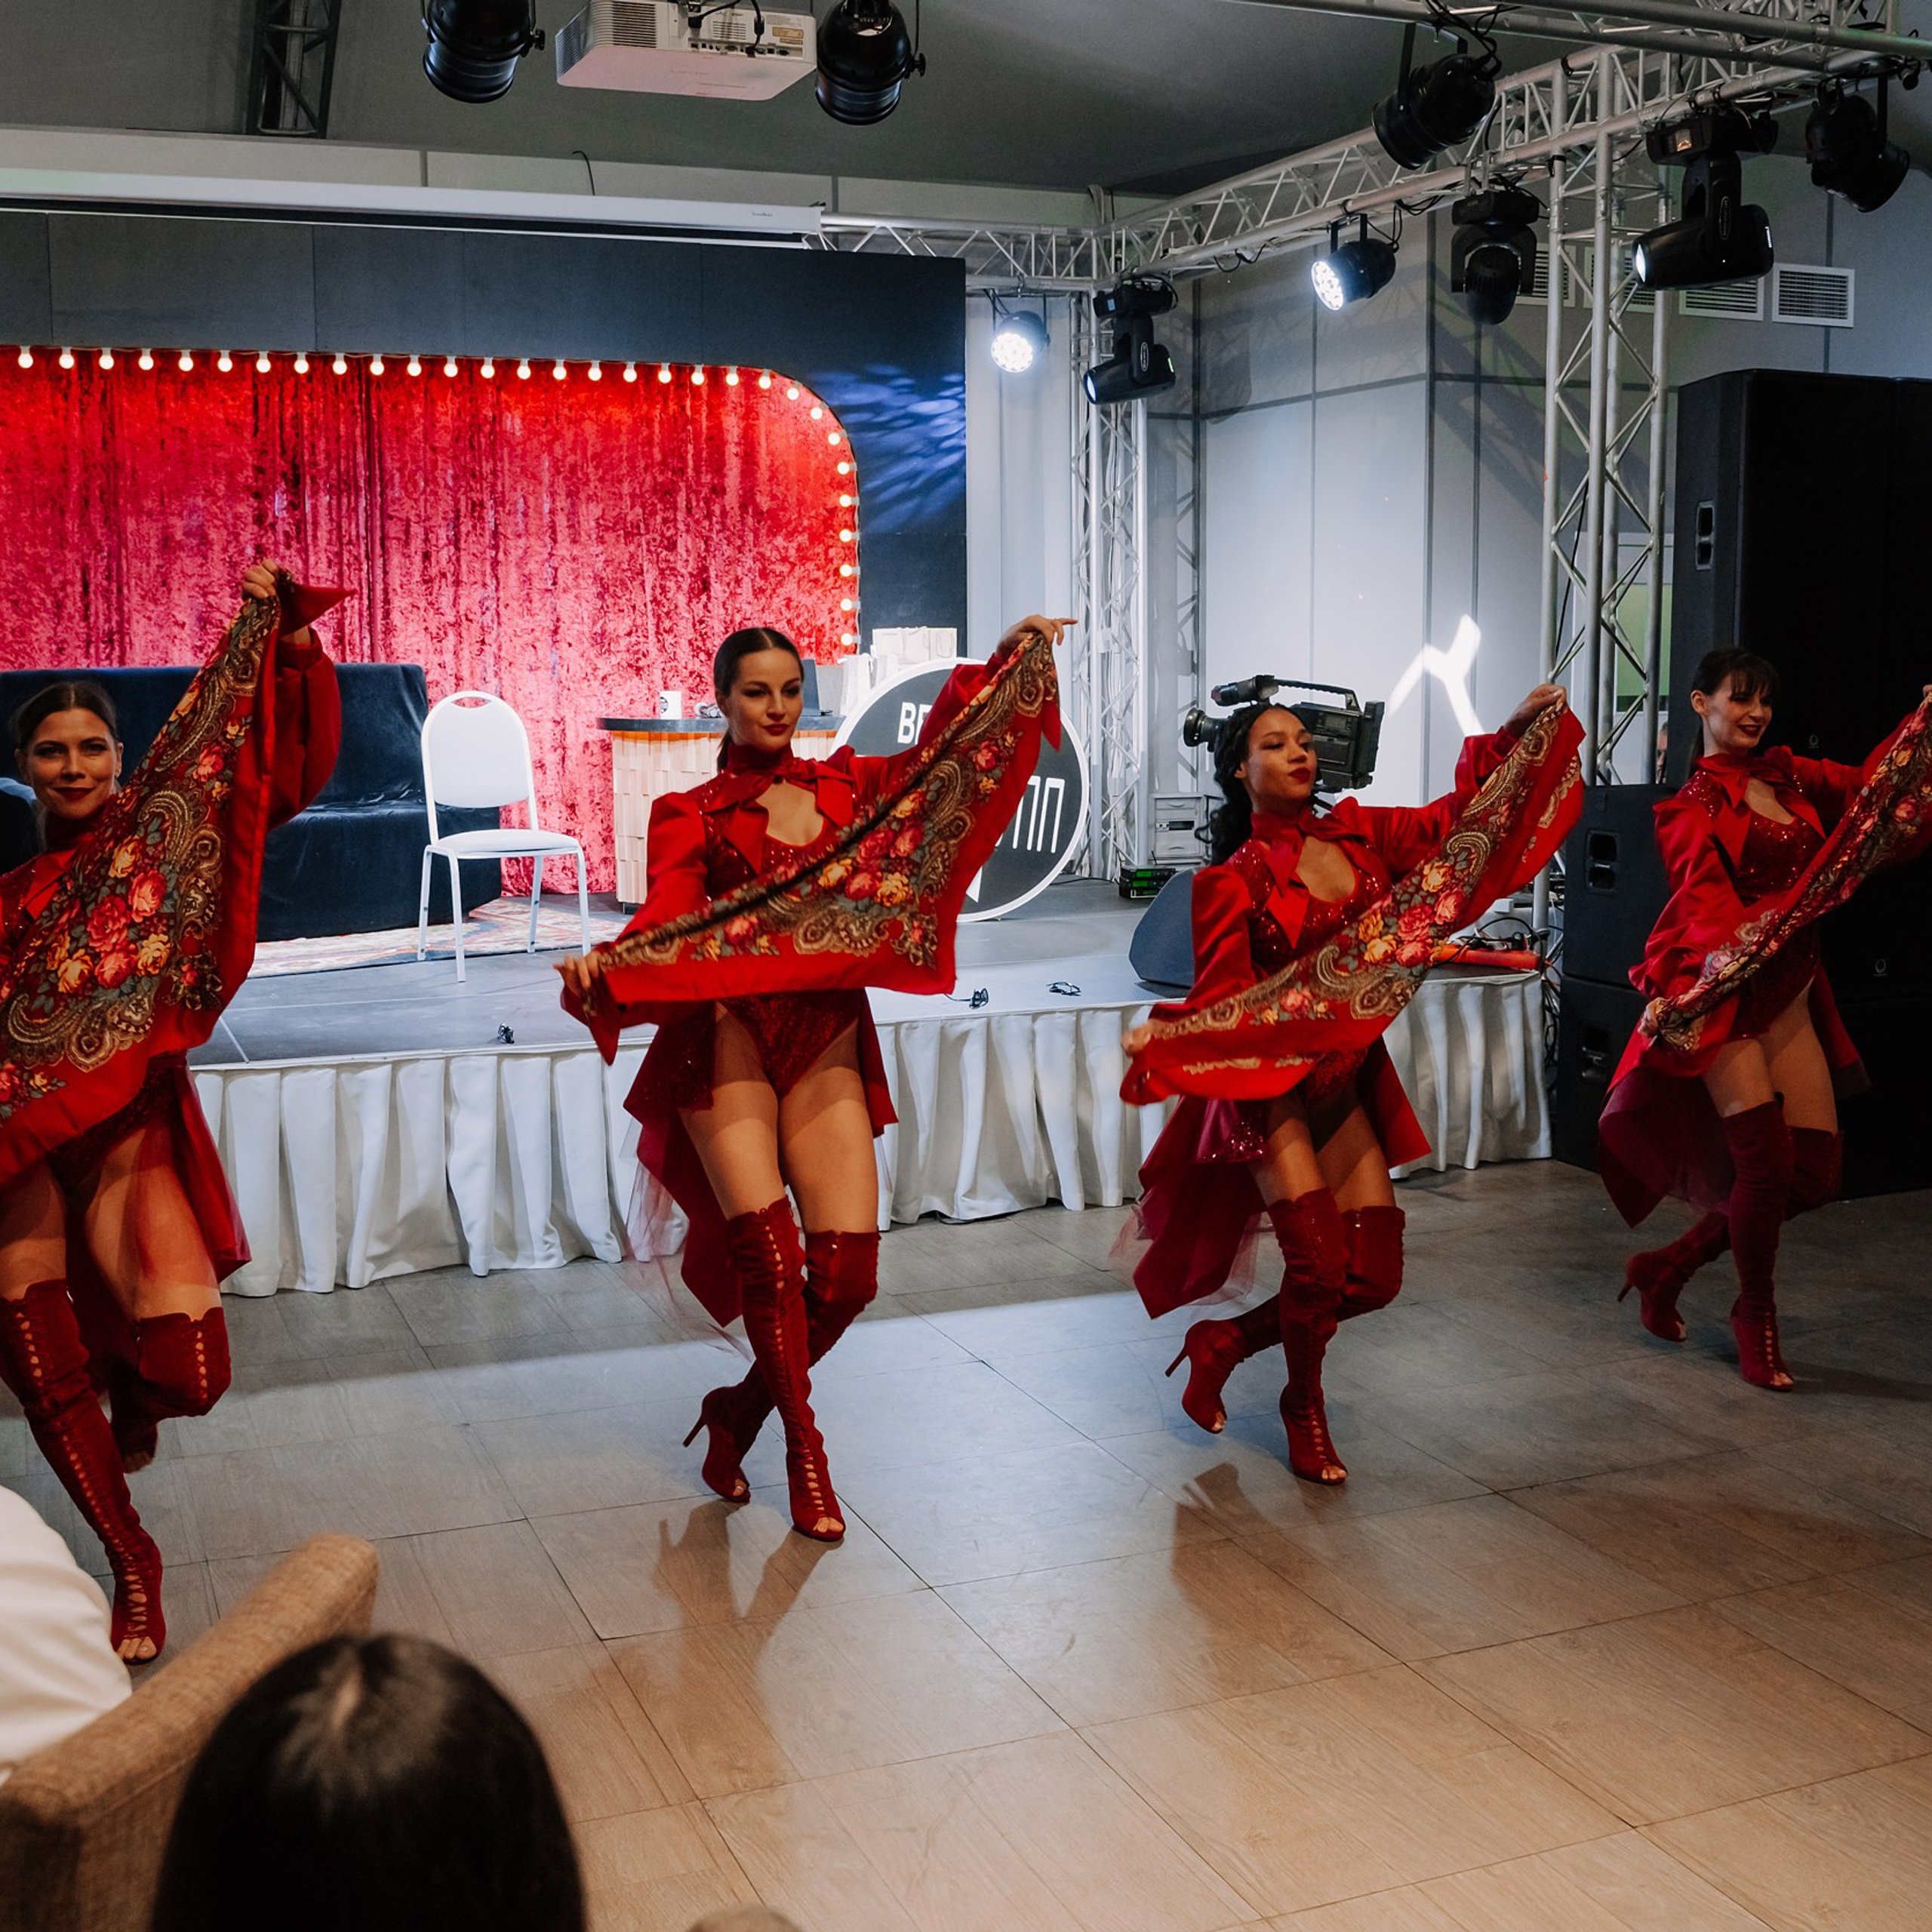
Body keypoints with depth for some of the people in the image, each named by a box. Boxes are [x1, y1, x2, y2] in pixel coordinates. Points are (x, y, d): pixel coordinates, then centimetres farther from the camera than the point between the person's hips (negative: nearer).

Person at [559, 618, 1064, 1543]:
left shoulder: (847, 786, 16)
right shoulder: (691, 816, 6)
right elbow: (668, 918, -9)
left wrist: (1009, 655, 4)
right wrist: (605, 963, -29)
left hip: (830, 1043, 3)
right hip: (731, 1039, -3)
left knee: (847, 1271, -4)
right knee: (768, 1250, -15)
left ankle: (738, 1409, 21)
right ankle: (804, 1450, 3)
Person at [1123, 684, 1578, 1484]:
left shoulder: (1356, 834, 6)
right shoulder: (1234, 881, -7)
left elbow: (1454, 817, 11)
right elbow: (1223, 997, -13)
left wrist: (1514, 732, 1)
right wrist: (1163, 1037, -31)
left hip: (1348, 1079, 6)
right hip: (1271, 1080, -6)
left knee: (1375, 1275, 2)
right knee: (1319, 1261, -15)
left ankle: (1224, 1342, 24)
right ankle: (1305, 1411, 15)